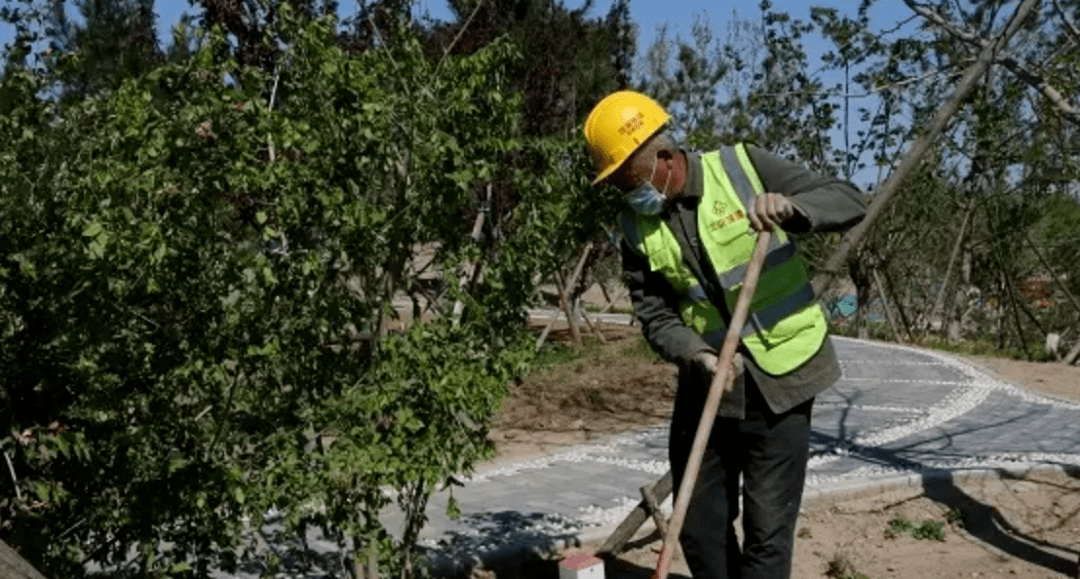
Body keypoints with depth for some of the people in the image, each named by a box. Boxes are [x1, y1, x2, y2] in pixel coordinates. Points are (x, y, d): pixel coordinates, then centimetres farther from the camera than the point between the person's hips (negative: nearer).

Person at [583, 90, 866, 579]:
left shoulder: (744, 168, -10)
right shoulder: (636, 228, -1)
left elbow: (849, 200, -10)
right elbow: (654, 315, -1)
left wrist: (791, 206, -31)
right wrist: (696, 354, -21)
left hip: (778, 378, -3)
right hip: (707, 385, 4)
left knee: (767, 530, 0)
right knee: (698, 525, 13)